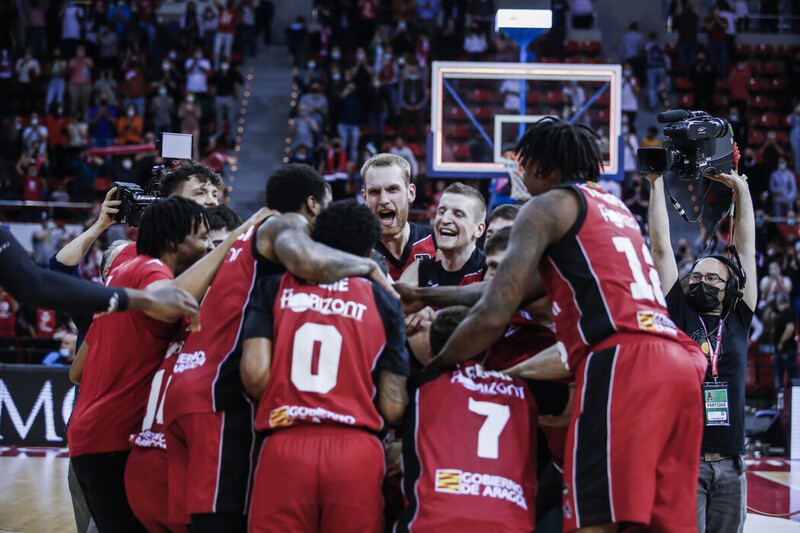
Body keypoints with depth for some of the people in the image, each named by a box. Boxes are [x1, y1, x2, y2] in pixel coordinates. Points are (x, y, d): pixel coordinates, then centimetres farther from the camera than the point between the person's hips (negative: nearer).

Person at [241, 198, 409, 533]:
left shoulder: (274, 288, 11)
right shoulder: (384, 304, 11)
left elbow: (254, 373, -2)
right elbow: (393, 408, 3)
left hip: (284, 448, 0)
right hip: (357, 451, 0)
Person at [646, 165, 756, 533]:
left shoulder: (737, 320, 13)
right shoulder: (678, 313, 7)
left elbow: (746, 248, 15)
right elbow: (661, 247, 6)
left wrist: (741, 188, 15)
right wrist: (656, 184, 7)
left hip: (729, 464, 3)